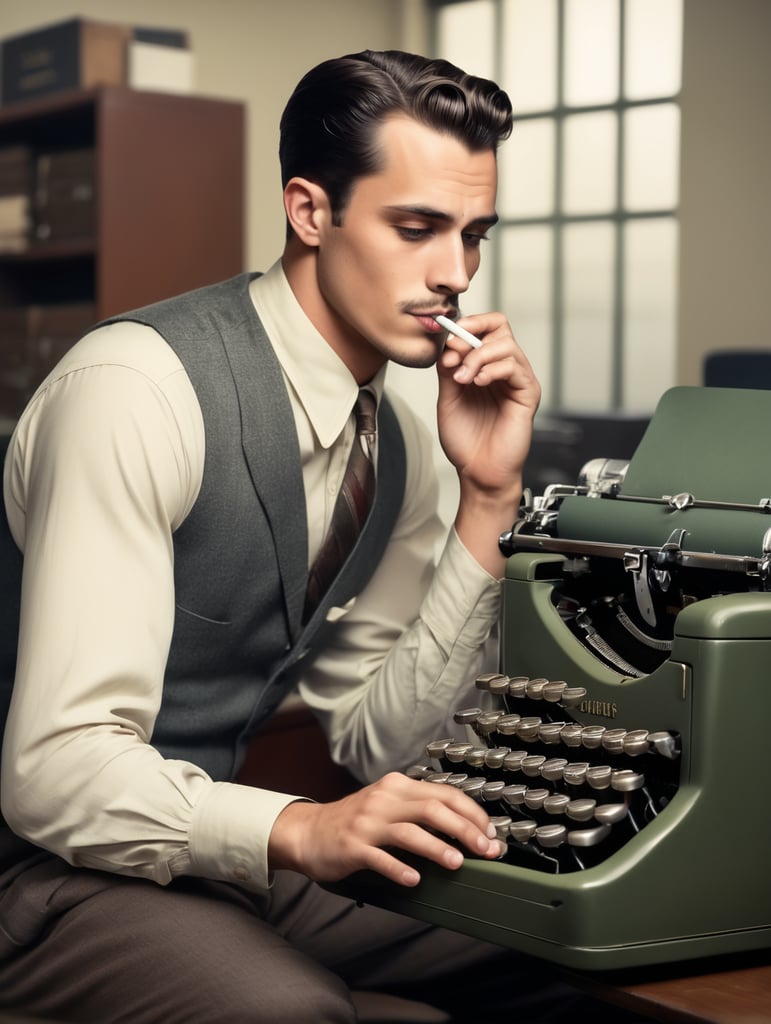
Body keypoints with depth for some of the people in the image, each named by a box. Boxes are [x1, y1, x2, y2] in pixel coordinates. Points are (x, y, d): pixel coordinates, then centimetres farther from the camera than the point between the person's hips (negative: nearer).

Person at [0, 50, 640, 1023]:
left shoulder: (395, 438, 3)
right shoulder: (136, 390, -22)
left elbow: (380, 742, 2)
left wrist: (485, 504, -7)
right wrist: (299, 828, -40)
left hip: (205, 842, 7)